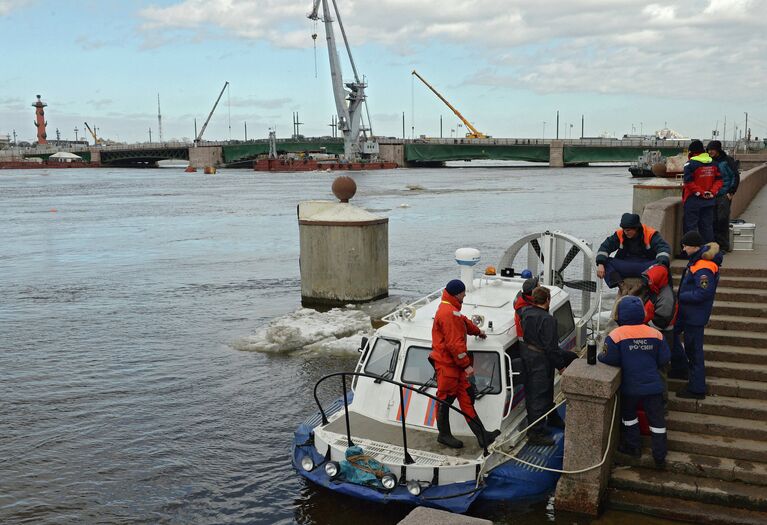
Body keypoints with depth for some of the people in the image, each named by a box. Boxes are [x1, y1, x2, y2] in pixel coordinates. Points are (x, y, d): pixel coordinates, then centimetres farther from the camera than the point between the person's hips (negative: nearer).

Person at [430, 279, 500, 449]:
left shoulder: (452, 310, 15)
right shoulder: (448, 313, -21)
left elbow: (464, 321, 36)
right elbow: (455, 343, -24)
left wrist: (477, 331, 53)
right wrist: (466, 364, -20)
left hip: (454, 363, 11)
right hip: (446, 363, -11)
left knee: (466, 396, 8)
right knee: (446, 398, 2)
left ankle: (482, 435, 10)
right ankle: (444, 435, 16)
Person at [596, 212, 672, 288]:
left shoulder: (651, 234, -7)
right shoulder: (619, 234, 1)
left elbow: (664, 248, -17)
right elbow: (605, 247, -1)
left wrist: (662, 264, -38)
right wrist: (600, 264, -18)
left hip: (646, 266, -2)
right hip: (624, 267, 3)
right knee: (605, 262, -22)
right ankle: (619, 284, -38)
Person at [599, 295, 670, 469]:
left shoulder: (616, 335, -16)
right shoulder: (655, 334, -4)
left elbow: (609, 359, -19)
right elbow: (664, 359, 3)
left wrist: (599, 356, 2)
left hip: (630, 386, -2)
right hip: (653, 385, 2)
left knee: (629, 415, 22)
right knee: (657, 419, 11)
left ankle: (633, 446, 30)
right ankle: (660, 456, 15)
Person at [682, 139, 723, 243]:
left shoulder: (690, 164, -11)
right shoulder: (713, 164, 9)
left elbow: (688, 182, -20)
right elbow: (719, 180, 6)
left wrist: (700, 192, -14)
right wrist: (712, 192, -2)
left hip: (693, 200, -6)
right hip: (709, 200, 6)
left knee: (690, 225, 0)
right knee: (707, 225, 13)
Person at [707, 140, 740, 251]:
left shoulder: (727, 161, -3)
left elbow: (736, 177, -2)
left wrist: (731, 192, -6)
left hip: (724, 195, -4)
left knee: (723, 219, -5)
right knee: (713, 220, 3)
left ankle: (724, 245, 3)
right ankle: (716, 243, 12)